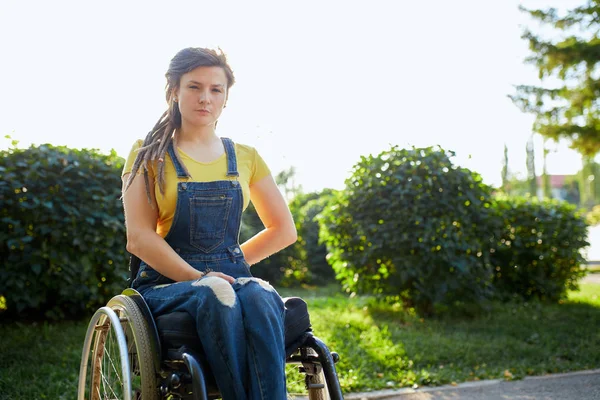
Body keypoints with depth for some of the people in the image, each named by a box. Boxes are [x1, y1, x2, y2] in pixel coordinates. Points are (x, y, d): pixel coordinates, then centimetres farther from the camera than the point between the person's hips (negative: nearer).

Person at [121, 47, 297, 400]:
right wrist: (199, 277, -18)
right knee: (217, 295, -37)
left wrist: (232, 264, 6)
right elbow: (140, 239, -5)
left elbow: (284, 231, 19)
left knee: (260, 299, -34)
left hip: (233, 277, 2)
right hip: (166, 283, -2)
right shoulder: (149, 157, 6)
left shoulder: (246, 158, 14)